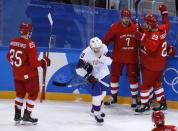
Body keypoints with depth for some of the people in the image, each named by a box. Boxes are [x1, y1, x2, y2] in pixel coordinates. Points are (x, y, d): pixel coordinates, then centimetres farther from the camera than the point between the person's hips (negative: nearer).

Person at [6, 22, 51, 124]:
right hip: (29, 74, -6)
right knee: (33, 94, 11)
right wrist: (43, 62, -5)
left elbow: (9, 57, 9)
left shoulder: (13, 42, -3)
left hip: (17, 74, 6)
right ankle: (27, 115, 10)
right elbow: (34, 62, -23)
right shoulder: (30, 44, -23)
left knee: (20, 93, 21)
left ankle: (17, 115, 22)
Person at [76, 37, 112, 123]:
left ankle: (96, 107, 45)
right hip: (93, 75, -6)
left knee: (103, 92, 21)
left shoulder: (103, 48, -18)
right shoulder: (86, 53, -30)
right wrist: (88, 76, -28)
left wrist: (102, 56, -32)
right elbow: (79, 68, -26)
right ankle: (97, 114, 8)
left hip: (103, 73, 6)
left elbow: (110, 61, -13)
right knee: (97, 94, -10)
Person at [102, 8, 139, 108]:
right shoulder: (115, 27, -11)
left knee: (133, 77, 6)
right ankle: (113, 97, 24)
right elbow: (106, 39, -10)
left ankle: (134, 98, 21)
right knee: (114, 76, 7)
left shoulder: (135, 28, -7)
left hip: (132, 57, 0)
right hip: (118, 57, 0)